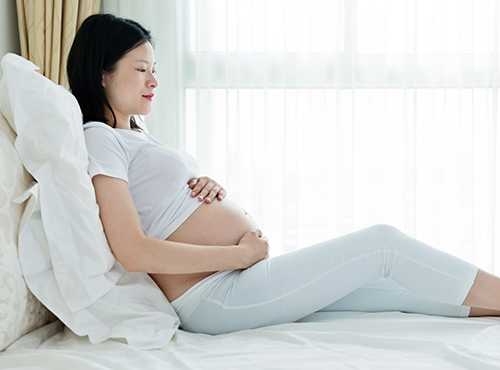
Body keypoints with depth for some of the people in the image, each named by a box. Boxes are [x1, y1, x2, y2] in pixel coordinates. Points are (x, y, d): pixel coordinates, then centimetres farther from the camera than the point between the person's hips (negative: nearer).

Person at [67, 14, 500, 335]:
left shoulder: (137, 135, 19)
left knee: (402, 289, 4)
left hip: (242, 274, 9)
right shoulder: (98, 139, -10)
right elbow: (134, 252, -21)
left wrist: (209, 189, 1)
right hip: (215, 296, -9)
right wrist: (241, 254, -16)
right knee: (384, 242, -9)